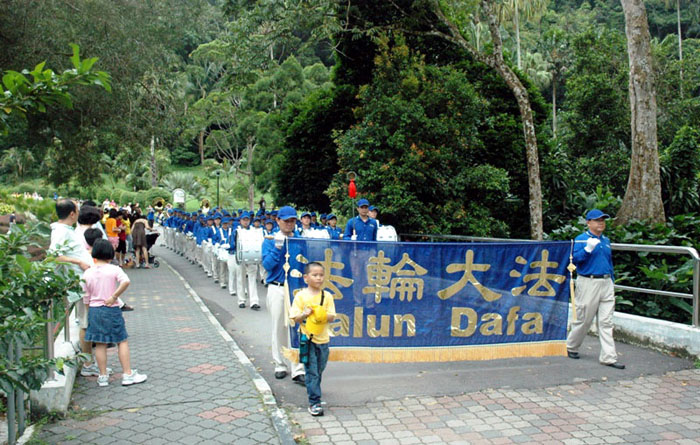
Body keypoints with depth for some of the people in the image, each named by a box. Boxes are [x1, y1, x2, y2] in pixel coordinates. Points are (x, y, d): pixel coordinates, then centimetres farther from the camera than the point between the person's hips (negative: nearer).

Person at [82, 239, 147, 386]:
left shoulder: (87, 273, 2)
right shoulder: (114, 269, -7)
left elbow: (86, 298, 6)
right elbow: (126, 281, -27)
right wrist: (114, 296, -17)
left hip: (94, 310, 3)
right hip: (112, 310, -3)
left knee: (100, 344, 9)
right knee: (122, 341, 6)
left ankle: (103, 376, 14)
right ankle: (128, 375, 7)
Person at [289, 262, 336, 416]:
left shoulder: (327, 296, 2)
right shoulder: (301, 296, -5)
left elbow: (332, 317, 1)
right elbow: (295, 318, -4)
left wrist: (323, 315, -20)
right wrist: (304, 314, -23)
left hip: (323, 339, 3)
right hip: (307, 339, -3)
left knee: (319, 371, 16)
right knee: (312, 372, -2)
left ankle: (314, 391, 38)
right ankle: (314, 403, 2)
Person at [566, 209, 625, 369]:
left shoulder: (606, 240, 15)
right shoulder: (580, 239, -5)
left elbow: (609, 262, 22)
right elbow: (575, 259, -15)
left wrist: (612, 281, 18)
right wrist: (588, 248, -27)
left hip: (606, 284, 6)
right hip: (588, 283, -6)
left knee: (606, 322, 2)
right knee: (583, 319, 3)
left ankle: (608, 357, 3)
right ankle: (571, 347, 24)